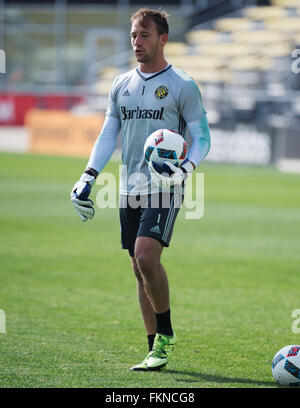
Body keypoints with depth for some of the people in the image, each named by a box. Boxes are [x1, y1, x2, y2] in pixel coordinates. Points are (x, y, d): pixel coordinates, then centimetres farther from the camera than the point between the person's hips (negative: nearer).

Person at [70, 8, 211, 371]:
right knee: (139, 269, 6)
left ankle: (165, 334, -5)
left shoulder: (182, 86, -2)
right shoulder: (121, 85, 13)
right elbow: (107, 136, 18)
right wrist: (87, 178, 7)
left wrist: (184, 169, -19)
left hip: (163, 190, -6)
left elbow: (202, 138, -1)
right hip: (129, 190, 6)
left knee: (146, 256, -22)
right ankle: (156, 350, 12)